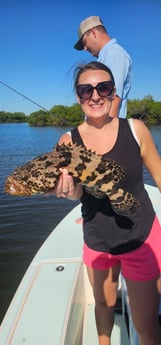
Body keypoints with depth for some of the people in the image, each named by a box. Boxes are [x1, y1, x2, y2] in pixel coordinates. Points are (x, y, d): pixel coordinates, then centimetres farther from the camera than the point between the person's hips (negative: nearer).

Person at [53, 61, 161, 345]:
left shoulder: (135, 129, -13)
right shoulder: (68, 141, -10)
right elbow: (76, 191, -22)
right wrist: (68, 190, -45)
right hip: (96, 241, 3)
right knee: (103, 302, 27)